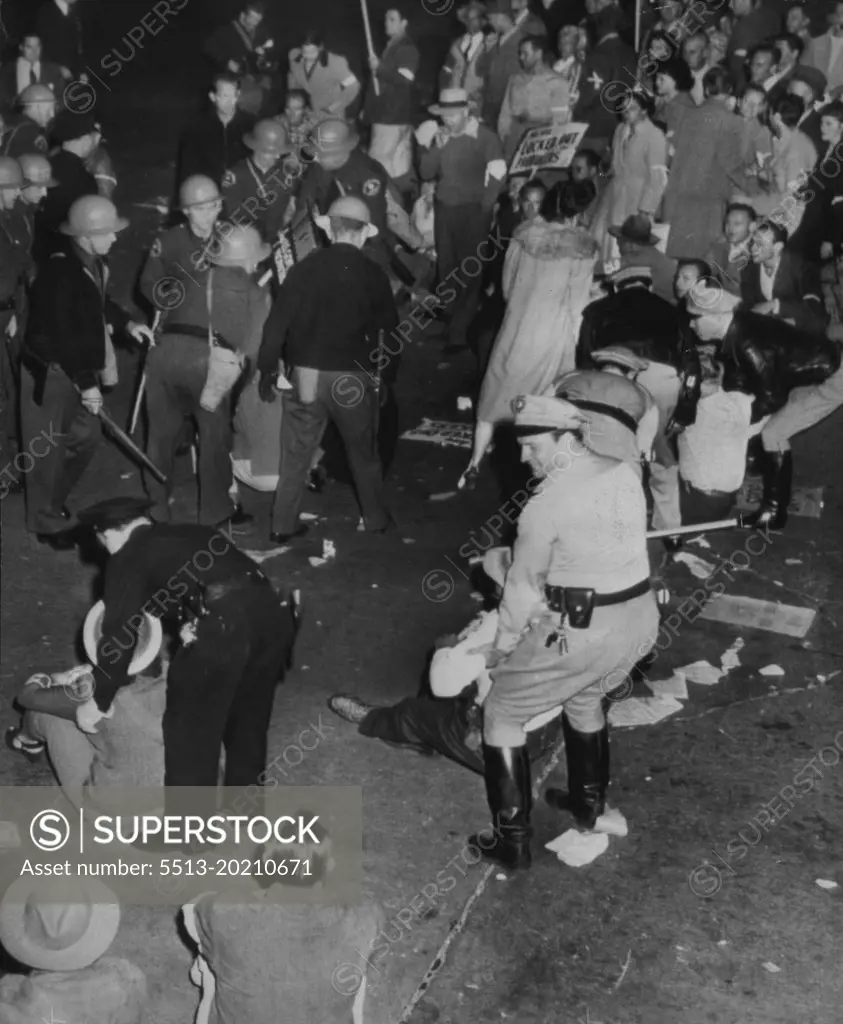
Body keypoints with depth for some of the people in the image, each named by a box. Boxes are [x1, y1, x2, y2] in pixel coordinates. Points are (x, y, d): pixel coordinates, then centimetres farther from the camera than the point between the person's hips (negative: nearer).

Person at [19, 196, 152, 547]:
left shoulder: (94, 263, 0)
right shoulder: (60, 272, -26)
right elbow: (63, 336, -26)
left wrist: (127, 323, 6)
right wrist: (87, 384, -24)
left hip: (79, 366, 8)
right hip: (49, 371, -8)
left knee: (87, 436, 16)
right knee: (49, 449, 5)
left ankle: (52, 500, 38)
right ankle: (47, 521, 22)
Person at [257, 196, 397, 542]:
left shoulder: (304, 268, -3)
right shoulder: (372, 274, -4)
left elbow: (277, 322, -2)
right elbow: (389, 328, 4)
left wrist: (267, 370, 5)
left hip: (305, 375, 1)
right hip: (353, 379, -1)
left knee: (296, 454, 12)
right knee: (363, 453, 17)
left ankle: (283, 524, 16)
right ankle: (376, 519, 29)